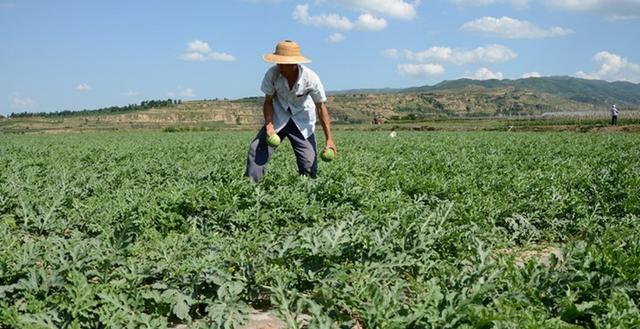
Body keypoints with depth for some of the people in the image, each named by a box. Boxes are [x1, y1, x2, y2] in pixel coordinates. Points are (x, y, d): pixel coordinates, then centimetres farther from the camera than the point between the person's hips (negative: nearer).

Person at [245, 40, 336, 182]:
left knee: (309, 163, -10)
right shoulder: (272, 74, -23)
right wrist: (269, 126, -25)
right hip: (278, 118, 1)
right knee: (257, 149, -16)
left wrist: (329, 139, -18)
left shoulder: (311, 78, -25)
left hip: (302, 121, -1)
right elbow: (268, 101, -9)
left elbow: (321, 108, -14)